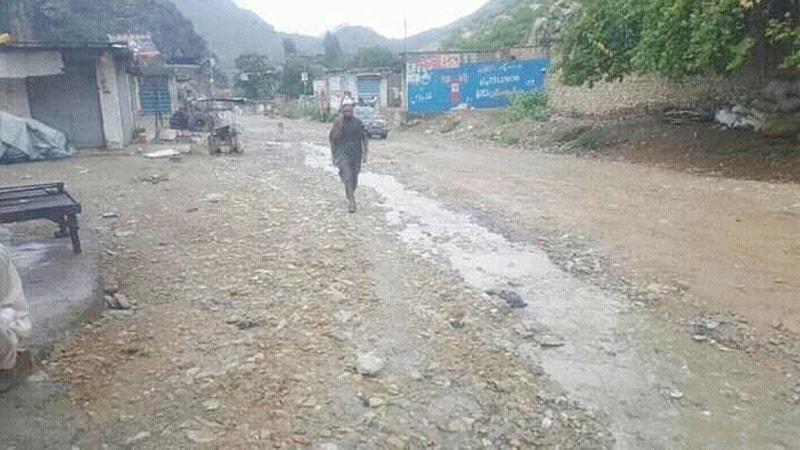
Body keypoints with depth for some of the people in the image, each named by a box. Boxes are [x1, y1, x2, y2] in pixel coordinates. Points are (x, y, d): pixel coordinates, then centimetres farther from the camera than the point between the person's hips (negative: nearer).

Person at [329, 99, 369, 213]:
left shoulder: (358, 122, 1)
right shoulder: (338, 122, -1)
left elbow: (364, 138, 5)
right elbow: (332, 139, 6)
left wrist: (365, 154, -1)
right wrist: (333, 156, 6)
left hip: (356, 154, 2)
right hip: (343, 154, -2)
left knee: (354, 178, 10)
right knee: (347, 177, -15)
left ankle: (350, 194, 35)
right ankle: (351, 201, -14)